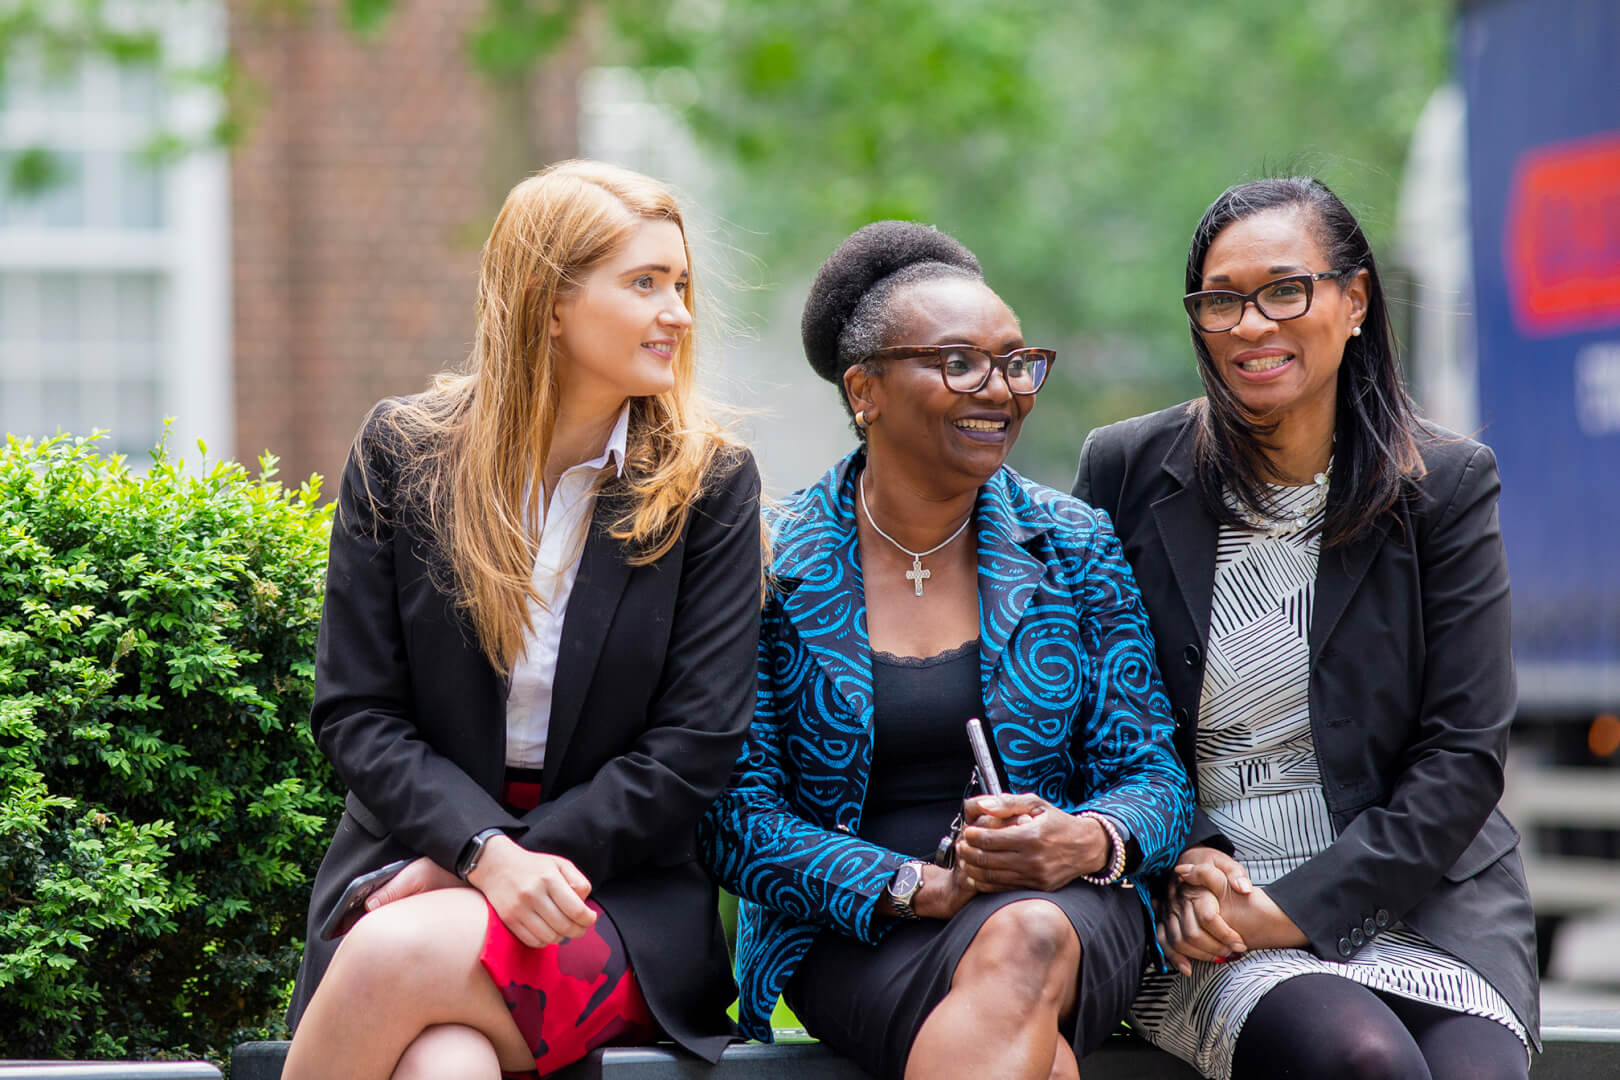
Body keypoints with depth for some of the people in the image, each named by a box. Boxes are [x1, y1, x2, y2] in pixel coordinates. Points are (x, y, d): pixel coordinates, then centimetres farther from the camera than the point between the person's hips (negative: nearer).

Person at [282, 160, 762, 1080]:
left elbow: (697, 748, -4)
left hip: (620, 893, -1)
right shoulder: (405, 454, 4)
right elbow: (355, 712, 1)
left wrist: (529, 856, -13)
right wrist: (484, 849, -16)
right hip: (417, 855, 1)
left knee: (398, 957, -34)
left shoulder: (711, 485, 2)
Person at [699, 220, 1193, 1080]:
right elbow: (733, 819, -3)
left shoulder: (1075, 549, 8)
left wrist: (1089, 842, -18)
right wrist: (924, 886, -17)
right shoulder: (773, 569, 1)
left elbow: (1153, 776, 7)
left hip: (1069, 905, 3)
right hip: (855, 939, -3)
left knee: (1026, 941, -36)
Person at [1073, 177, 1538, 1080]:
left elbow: (1464, 752, -2)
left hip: (1419, 896, 1)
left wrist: (1302, 905, -11)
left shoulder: (1447, 485, 2)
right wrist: (1181, 862, -8)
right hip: (1203, 911, -1)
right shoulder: (1126, 471, 4)